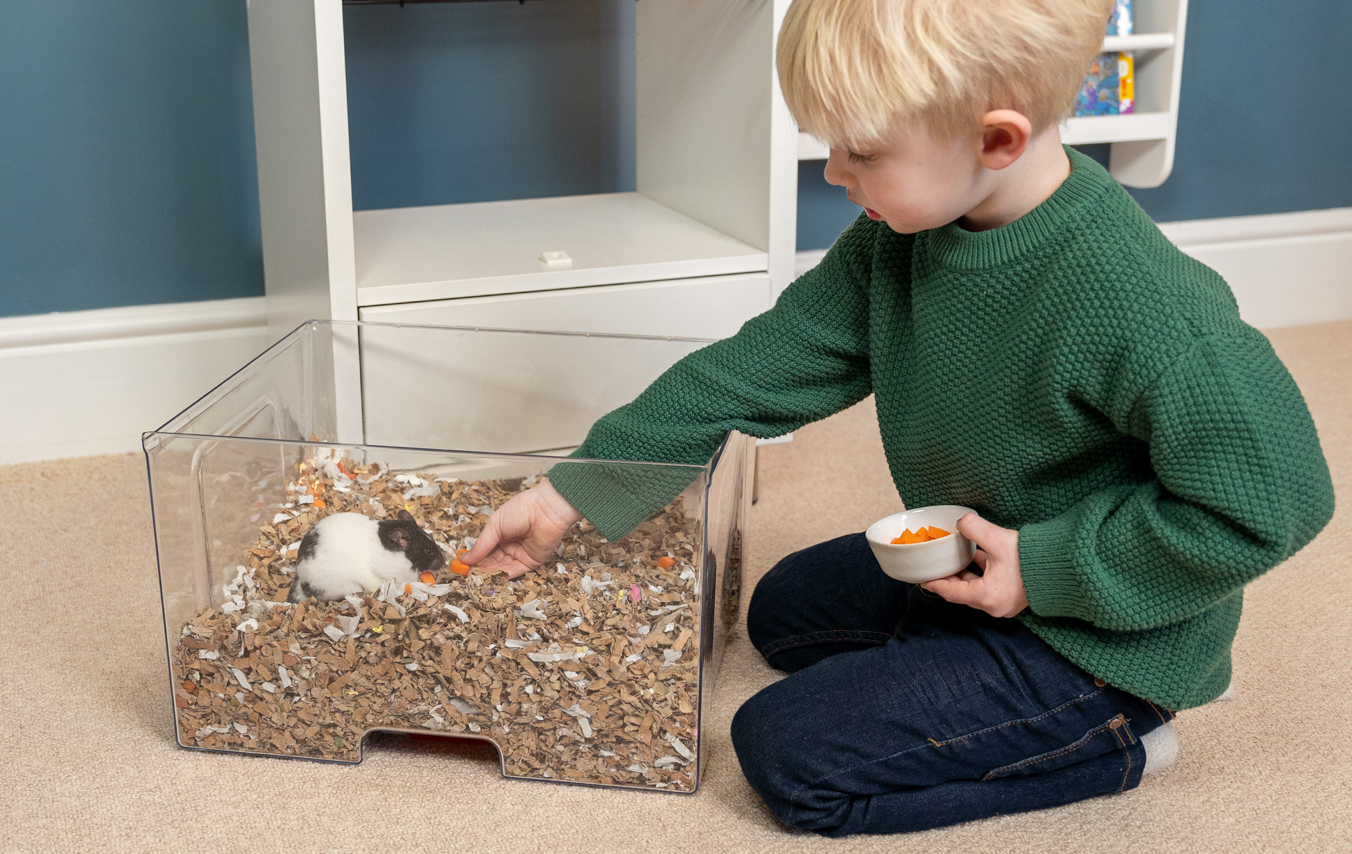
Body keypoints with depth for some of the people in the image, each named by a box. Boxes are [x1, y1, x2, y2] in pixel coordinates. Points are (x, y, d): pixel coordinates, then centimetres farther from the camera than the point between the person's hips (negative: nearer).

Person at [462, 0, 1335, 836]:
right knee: (783, 610, 25)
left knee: (787, 749, -11)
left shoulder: (1140, 308, -35)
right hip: (963, 563, 9)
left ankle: (1109, 742, 1)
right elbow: (762, 366, -6)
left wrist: (1048, 568, -25)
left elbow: (1271, 498, -27)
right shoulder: (900, 236, -10)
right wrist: (571, 495, -7)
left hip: (1098, 631, -9)